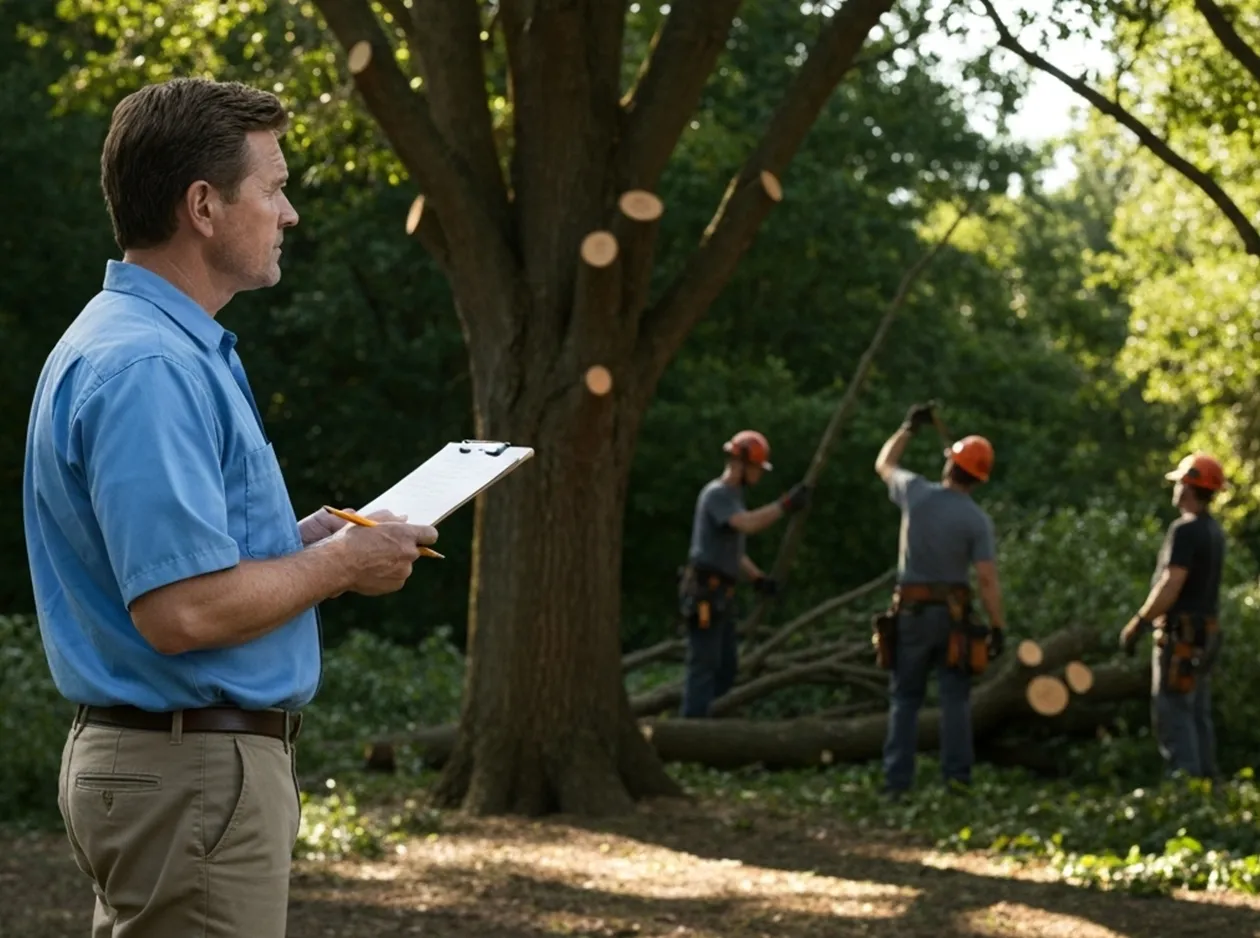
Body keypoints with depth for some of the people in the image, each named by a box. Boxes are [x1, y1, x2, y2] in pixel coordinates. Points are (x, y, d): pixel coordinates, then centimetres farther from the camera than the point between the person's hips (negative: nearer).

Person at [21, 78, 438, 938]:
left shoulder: (170, 347, 14)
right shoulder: (146, 368, -20)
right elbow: (182, 611, -27)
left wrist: (299, 542, 11)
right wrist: (341, 565, -13)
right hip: (193, 776, -11)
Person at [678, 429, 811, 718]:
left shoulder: (733, 496, 20)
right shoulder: (716, 494, -13)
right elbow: (748, 525, -31)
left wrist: (758, 578, 9)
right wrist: (785, 505, -31)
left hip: (720, 595, 10)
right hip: (705, 594, -10)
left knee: (726, 667, 12)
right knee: (704, 665, -9)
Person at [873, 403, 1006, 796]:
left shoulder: (917, 492, -5)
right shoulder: (977, 519, -9)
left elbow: (883, 464, 16)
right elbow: (987, 579, -13)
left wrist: (909, 427, 26)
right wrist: (998, 627, -7)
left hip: (910, 611, 1)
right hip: (953, 613, -1)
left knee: (905, 698, 8)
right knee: (955, 697, 4)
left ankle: (897, 779, 3)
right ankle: (957, 775, -3)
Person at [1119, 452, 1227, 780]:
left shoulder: (1185, 529, -16)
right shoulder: (1214, 530, 12)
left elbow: (1170, 586, -22)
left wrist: (1137, 624, -15)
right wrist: (1148, 619, 20)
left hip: (1180, 634, -9)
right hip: (1206, 633, 9)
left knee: (1173, 714, -9)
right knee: (1198, 715, 13)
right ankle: (1205, 779, 14)